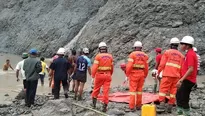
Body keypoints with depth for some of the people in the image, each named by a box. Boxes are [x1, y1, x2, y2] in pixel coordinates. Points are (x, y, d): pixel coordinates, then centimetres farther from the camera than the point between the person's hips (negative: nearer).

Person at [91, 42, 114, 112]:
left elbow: (95, 67, -16)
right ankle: (104, 106, -2)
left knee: (96, 89, 16)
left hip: (99, 75, -2)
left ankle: (94, 103, 24)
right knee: (106, 91, 1)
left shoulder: (98, 56, -8)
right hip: (107, 75, 2)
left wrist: (93, 75, -12)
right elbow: (112, 67, 9)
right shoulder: (110, 56, 4)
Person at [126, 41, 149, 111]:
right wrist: (145, 76, 18)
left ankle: (132, 107, -7)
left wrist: (127, 75, -7)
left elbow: (129, 66, -15)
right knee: (139, 90, 13)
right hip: (141, 74, 4)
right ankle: (138, 106, 17)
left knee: (133, 90, -3)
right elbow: (146, 68, 8)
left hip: (134, 74, -4)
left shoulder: (132, 54, -8)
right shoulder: (145, 55, 7)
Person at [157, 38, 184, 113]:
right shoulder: (181, 55, 13)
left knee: (163, 89, -1)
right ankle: (170, 107, 7)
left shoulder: (167, 52, 1)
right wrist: (180, 77, 17)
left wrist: (158, 72, 4)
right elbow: (182, 68, 10)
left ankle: (162, 104, -12)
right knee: (173, 91, 6)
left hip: (167, 75, -4)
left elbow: (162, 64, -4)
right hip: (176, 76, 4)